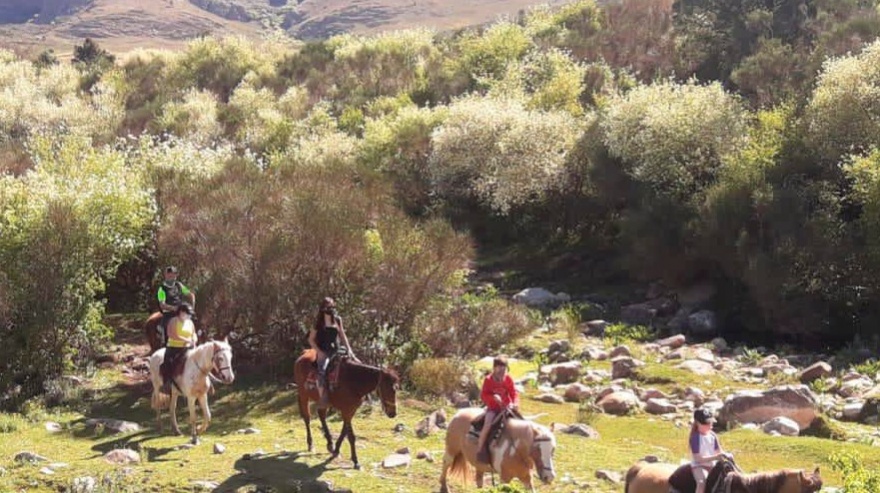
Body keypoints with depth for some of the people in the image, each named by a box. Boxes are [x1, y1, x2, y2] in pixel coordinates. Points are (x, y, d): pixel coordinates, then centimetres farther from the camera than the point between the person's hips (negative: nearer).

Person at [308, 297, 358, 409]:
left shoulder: (337, 320, 10)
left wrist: (349, 350, 4)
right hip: (323, 352, -5)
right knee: (322, 369, -35)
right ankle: (322, 397, -34)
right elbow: (311, 339, 1)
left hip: (336, 351, 5)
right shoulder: (319, 322, -1)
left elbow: (342, 335, 15)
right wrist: (319, 352, -11)